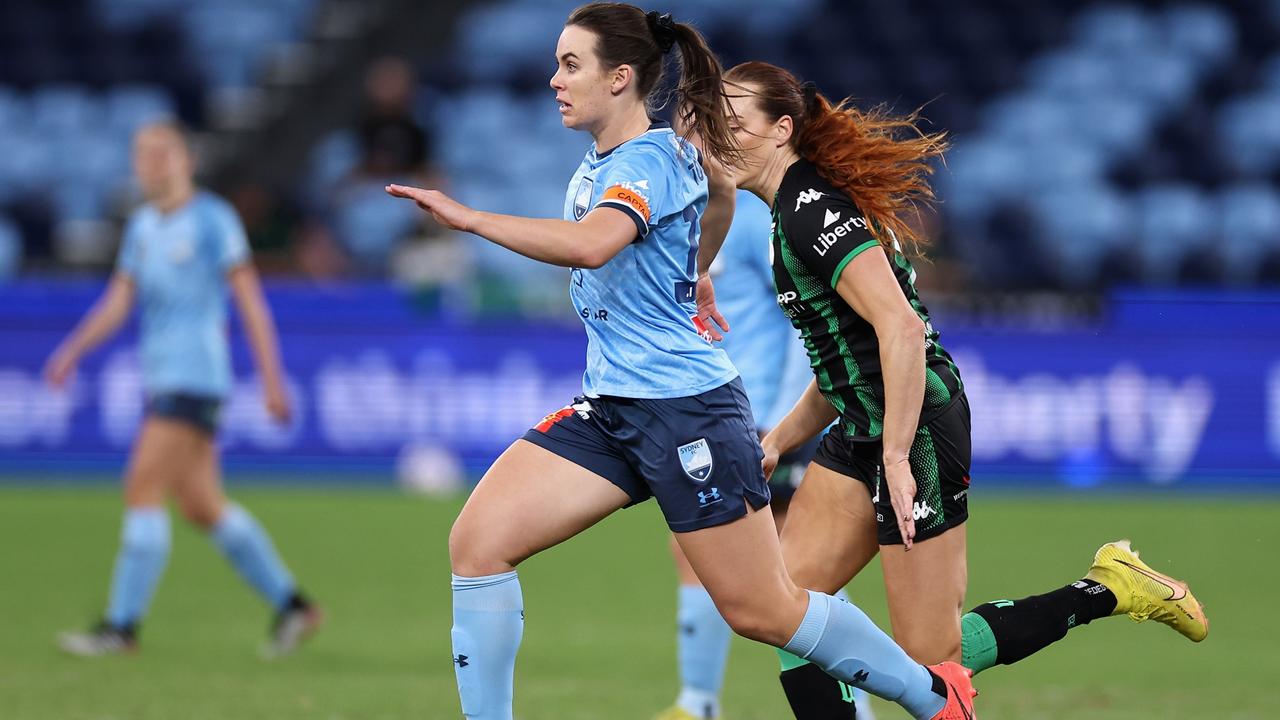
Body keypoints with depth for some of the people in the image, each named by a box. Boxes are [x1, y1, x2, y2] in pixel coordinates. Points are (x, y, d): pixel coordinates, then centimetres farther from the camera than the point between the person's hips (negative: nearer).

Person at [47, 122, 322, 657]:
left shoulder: (212, 219, -6)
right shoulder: (143, 225, 16)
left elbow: (250, 301, -8)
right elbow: (119, 300, 15)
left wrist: (272, 379, -11)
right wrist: (72, 351, 1)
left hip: (194, 376, -8)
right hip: (161, 376, 8)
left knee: (143, 489, -15)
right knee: (200, 505, 9)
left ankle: (122, 624, -14)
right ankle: (290, 604, 18)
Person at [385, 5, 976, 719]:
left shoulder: (649, 161, -16)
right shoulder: (599, 163, 10)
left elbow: (590, 243, -38)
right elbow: (718, 195, 31)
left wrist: (468, 217, -36)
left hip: (686, 408, -9)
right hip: (610, 410, 9)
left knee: (763, 611, 0)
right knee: (477, 542, -9)